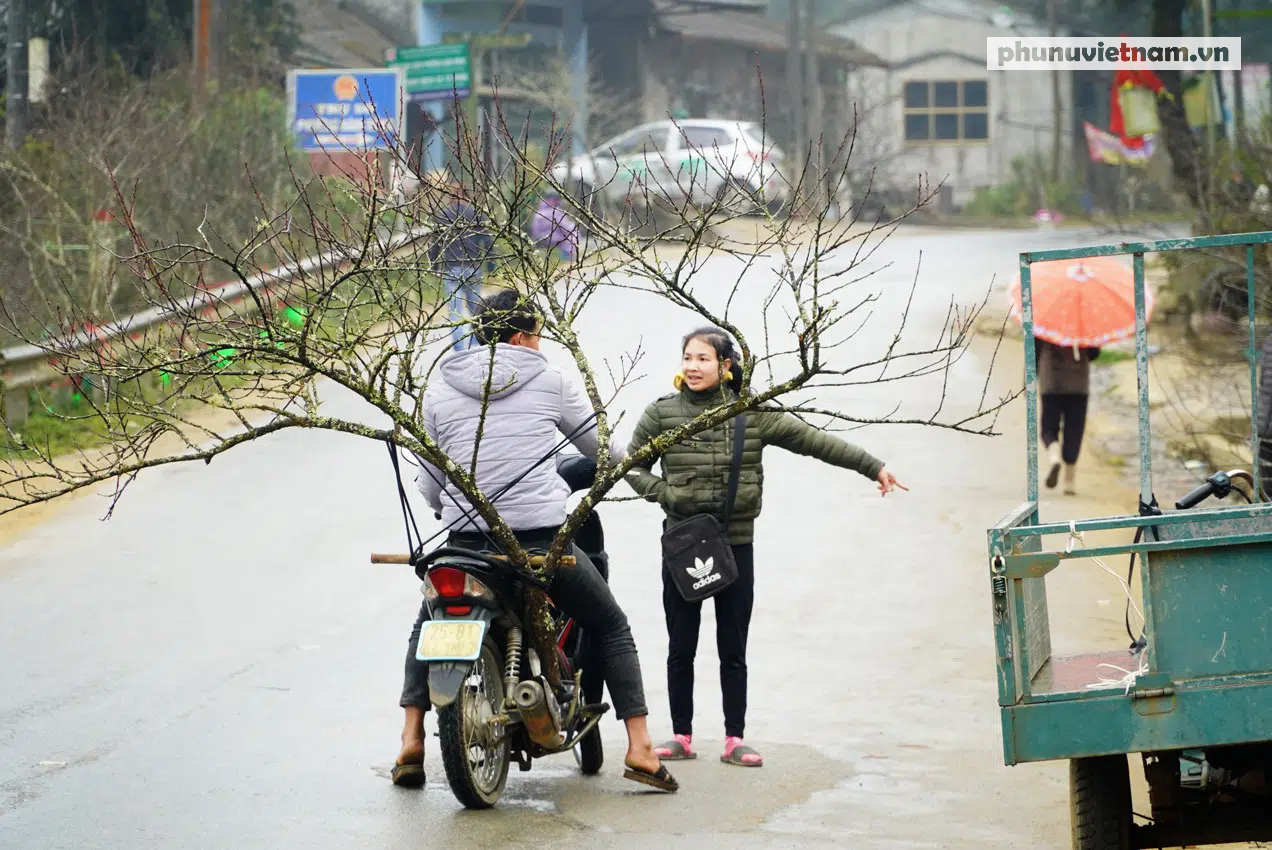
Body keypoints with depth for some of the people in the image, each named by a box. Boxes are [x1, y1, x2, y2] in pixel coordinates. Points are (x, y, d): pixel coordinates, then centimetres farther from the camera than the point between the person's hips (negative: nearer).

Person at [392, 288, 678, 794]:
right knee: (612, 628, 16)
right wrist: (622, 464, 38)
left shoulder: (439, 391, 8)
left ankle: (411, 741, 17)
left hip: (466, 539, 2)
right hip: (541, 537, -2)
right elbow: (602, 449, 14)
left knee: (428, 626, 29)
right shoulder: (550, 381, 4)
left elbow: (428, 488, 11)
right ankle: (640, 748, 6)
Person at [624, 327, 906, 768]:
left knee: (733, 650, 4)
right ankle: (681, 737, 13)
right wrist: (663, 493, -7)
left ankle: (734, 740, 9)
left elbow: (813, 440, -1)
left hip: (735, 545, 0)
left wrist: (874, 467, -3)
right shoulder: (662, 413, 0)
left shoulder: (752, 414, -1)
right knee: (681, 647, 5)